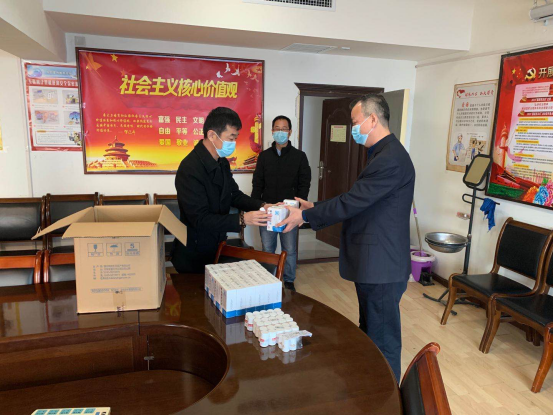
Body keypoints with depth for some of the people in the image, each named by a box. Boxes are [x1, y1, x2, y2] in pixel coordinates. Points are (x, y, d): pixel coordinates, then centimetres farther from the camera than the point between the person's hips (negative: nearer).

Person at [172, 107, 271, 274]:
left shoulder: (222, 163, 3)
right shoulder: (189, 169, -25)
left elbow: (235, 195, 10)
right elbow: (200, 219, -28)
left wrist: (261, 206, -7)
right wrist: (242, 219, -33)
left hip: (217, 248, 8)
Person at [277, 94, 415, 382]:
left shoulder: (391, 159, -21)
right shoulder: (384, 155, 13)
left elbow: (351, 202, -23)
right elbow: (356, 201, 15)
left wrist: (305, 215, -12)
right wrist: (313, 207, 9)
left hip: (381, 268, -11)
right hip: (374, 264, 11)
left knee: (383, 342, 4)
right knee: (370, 334, 24)